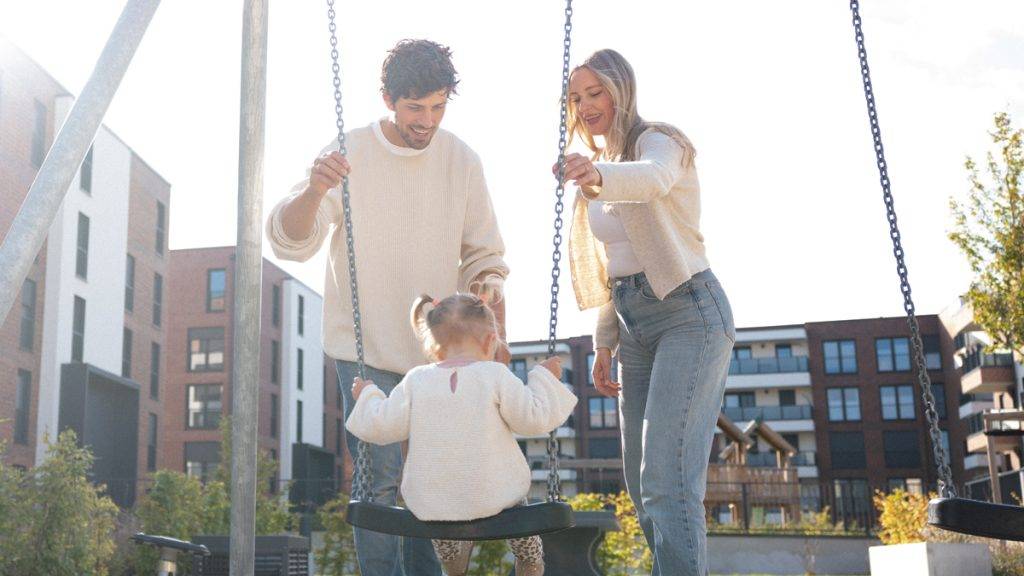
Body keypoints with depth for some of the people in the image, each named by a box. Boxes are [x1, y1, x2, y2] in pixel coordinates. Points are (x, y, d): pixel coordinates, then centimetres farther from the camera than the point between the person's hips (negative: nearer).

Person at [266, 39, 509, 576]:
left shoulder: (461, 160, 0)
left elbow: (484, 256, 8)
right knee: (381, 480, -10)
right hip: (367, 349, -4)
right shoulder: (350, 154, -10)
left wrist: (495, 330, -8)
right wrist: (313, 192, -40)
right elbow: (289, 241, -19)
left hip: (440, 350, 4)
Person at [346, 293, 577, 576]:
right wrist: (545, 378, 9)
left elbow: (383, 427, 2)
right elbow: (533, 418, -6)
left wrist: (368, 396, 20)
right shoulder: (496, 376, -6)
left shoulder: (416, 380, 0)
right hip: (491, 497, -2)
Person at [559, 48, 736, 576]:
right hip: (635, 324, 9)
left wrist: (599, 174, -52)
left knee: (668, 477, -19)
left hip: (689, 313, -9)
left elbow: (652, 178, -33)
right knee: (640, 482, 8)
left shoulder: (658, 140, -5)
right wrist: (604, 343, 16)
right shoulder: (600, 171, 19)